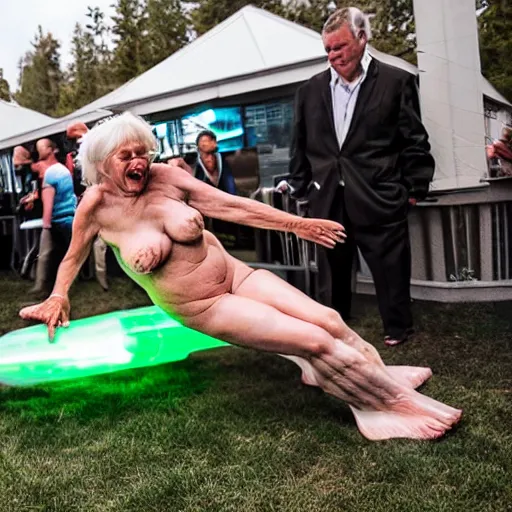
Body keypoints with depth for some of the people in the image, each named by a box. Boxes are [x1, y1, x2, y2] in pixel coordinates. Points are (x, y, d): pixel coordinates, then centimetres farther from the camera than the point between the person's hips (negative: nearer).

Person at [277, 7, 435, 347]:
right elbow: (301, 144, 14)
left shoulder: (396, 82, 0)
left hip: (379, 199, -3)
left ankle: (398, 330, 26)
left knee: (390, 269, 7)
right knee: (331, 272, 13)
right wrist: (299, 186, 11)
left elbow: (414, 141, 0)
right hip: (327, 200, 4)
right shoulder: (311, 90, 10)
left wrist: (415, 188, -3)